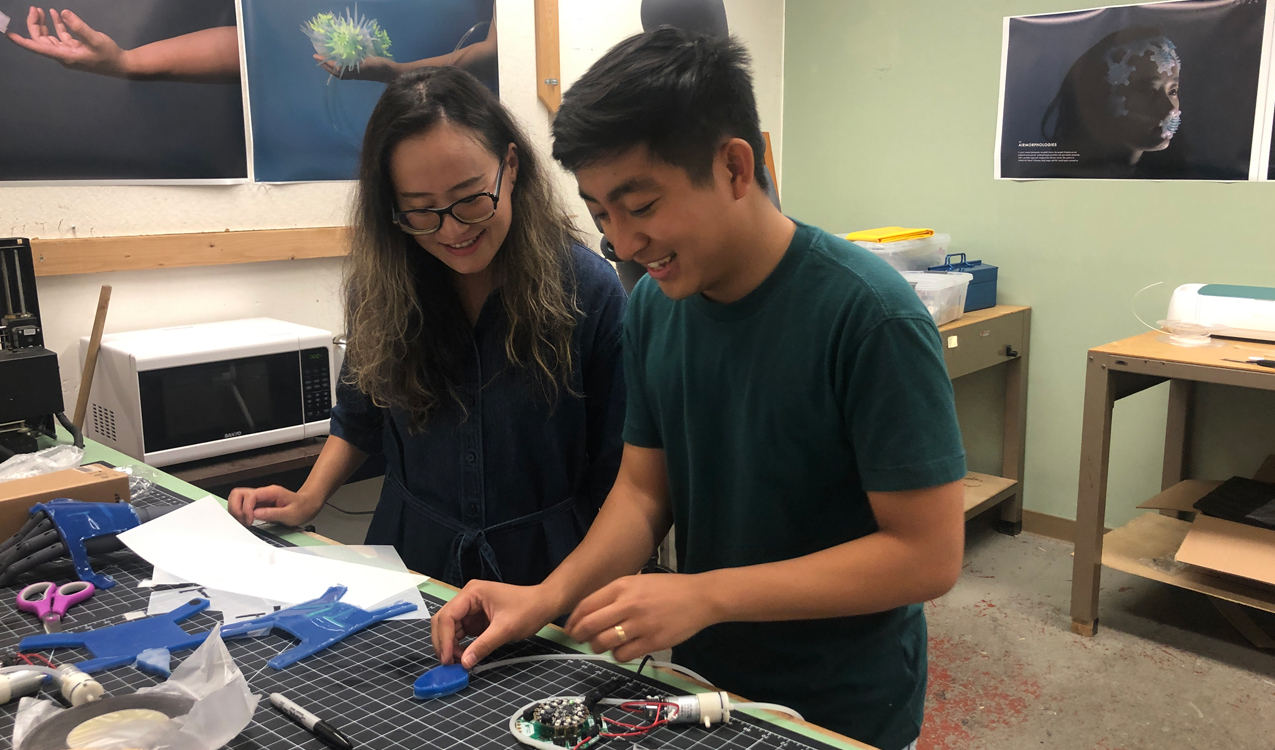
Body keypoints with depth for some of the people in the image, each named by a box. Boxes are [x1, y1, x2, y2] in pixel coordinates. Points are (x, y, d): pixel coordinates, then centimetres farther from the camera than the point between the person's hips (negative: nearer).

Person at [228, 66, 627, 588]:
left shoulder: (588, 287, -8)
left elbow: (613, 469, -5)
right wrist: (308, 499, 4)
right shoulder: (381, 286, 1)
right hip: (411, 560, 1)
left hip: (544, 566, -1)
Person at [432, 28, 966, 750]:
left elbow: (929, 554, -23)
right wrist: (550, 597, -14)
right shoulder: (654, 304, -6)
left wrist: (705, 595, -27)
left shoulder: (868, 313, -25)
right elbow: (643, 487, 1)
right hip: (700, 678, 5)